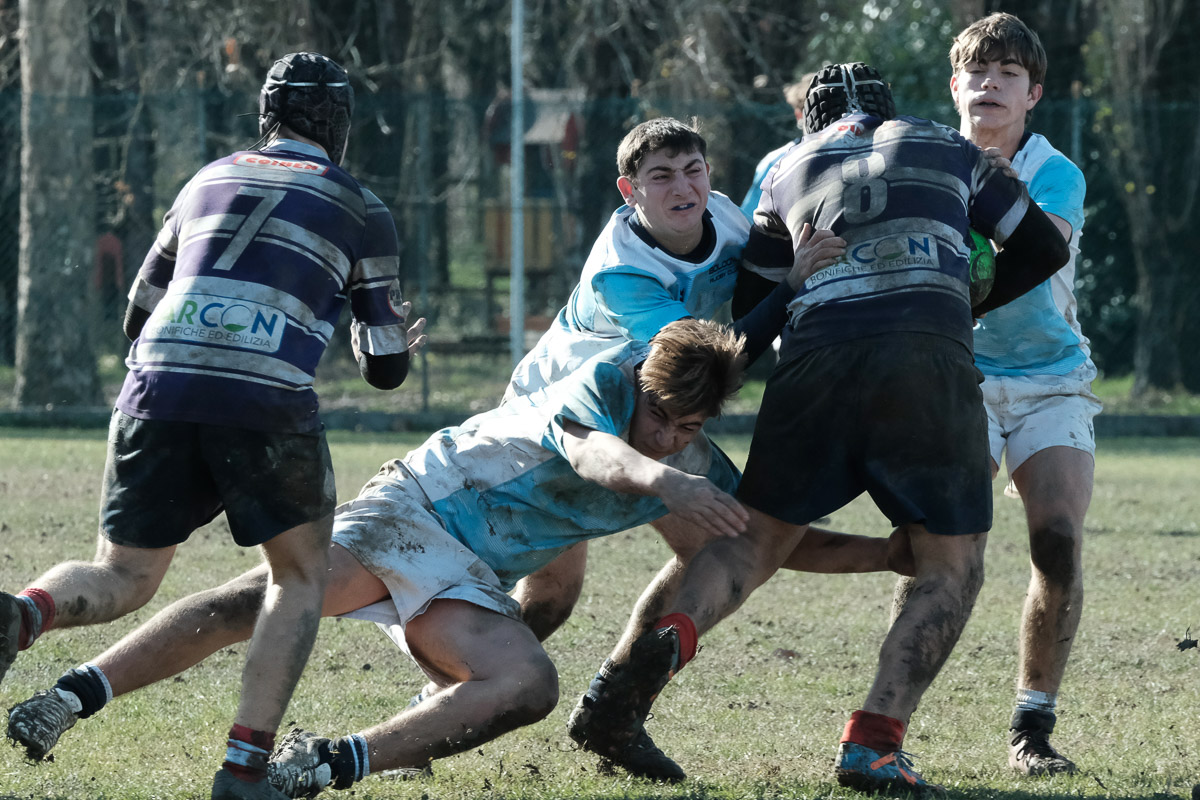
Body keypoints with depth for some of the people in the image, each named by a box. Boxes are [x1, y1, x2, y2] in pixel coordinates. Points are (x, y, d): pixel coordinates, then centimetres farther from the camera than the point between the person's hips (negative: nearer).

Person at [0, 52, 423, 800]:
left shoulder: (209, 181, 25)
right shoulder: (360, 210, 15)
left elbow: (139, 314, 30)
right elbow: (385, 367, 19)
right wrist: (392, 341, 42)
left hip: (156, 385, 3)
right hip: (266, 401, -3)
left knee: (123, 579, 14)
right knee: (300, 576, 17)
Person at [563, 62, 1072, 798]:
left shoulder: (791, 171, 26)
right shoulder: (946, 149, 24)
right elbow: (1044, 248, 27)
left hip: (815, 358, 2)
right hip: (929, 359, -2)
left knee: (757, 541, 13)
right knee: (953, 566, 10)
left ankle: (666, 640, -17)